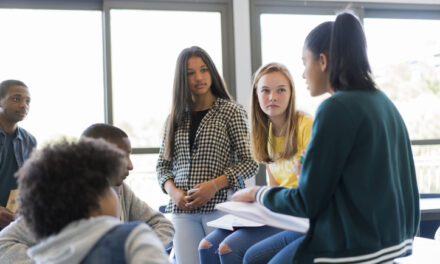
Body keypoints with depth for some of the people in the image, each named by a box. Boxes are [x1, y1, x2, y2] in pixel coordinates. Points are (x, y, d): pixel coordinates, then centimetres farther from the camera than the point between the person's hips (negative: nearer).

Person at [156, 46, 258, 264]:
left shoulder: (231, 111, 2)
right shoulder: (176, 117, 13)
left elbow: (250, 162, -2)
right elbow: (162, 164, 16)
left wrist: (215, 184, -14)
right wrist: (172, 190, -4)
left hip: (221, 205, -3)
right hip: (182, 210, 3)